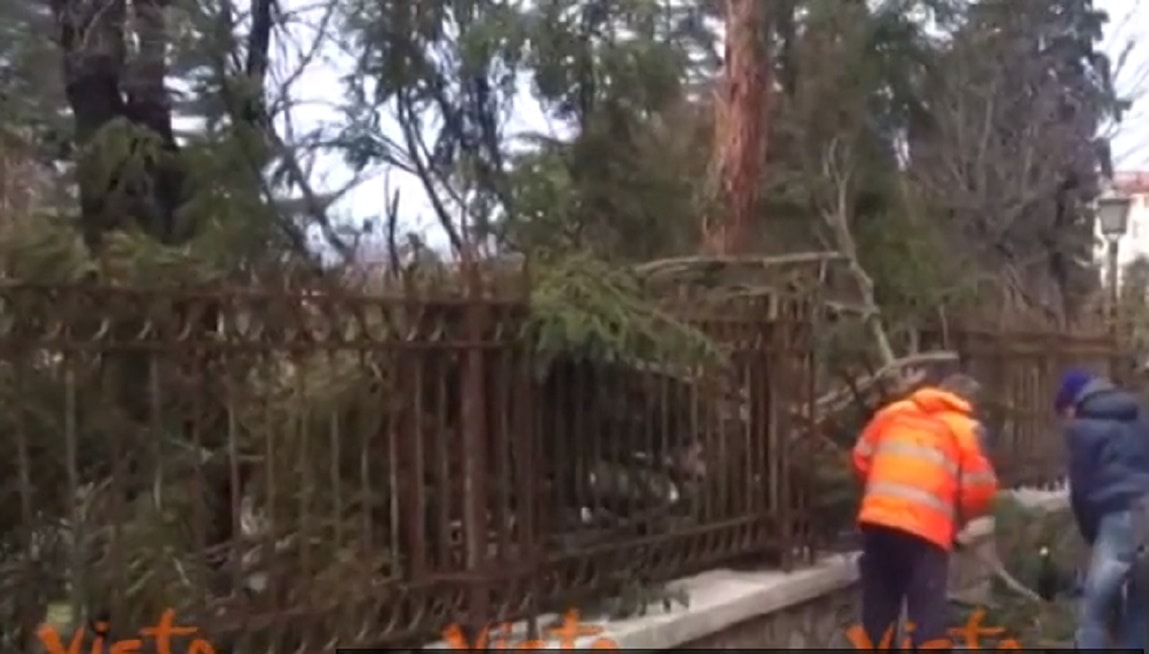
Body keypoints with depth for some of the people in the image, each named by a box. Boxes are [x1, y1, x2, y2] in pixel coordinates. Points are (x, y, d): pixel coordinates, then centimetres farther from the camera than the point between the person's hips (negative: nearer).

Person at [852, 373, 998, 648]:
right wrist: (958, 517, 18)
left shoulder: (893, 411, 19)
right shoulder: (966, 428, 7)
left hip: (877, 520, 4)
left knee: (878, 614, 16)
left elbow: (862, 457, 19)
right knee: (928, 619, 1)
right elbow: (980, 490, 0)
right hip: (927, 530, -4)